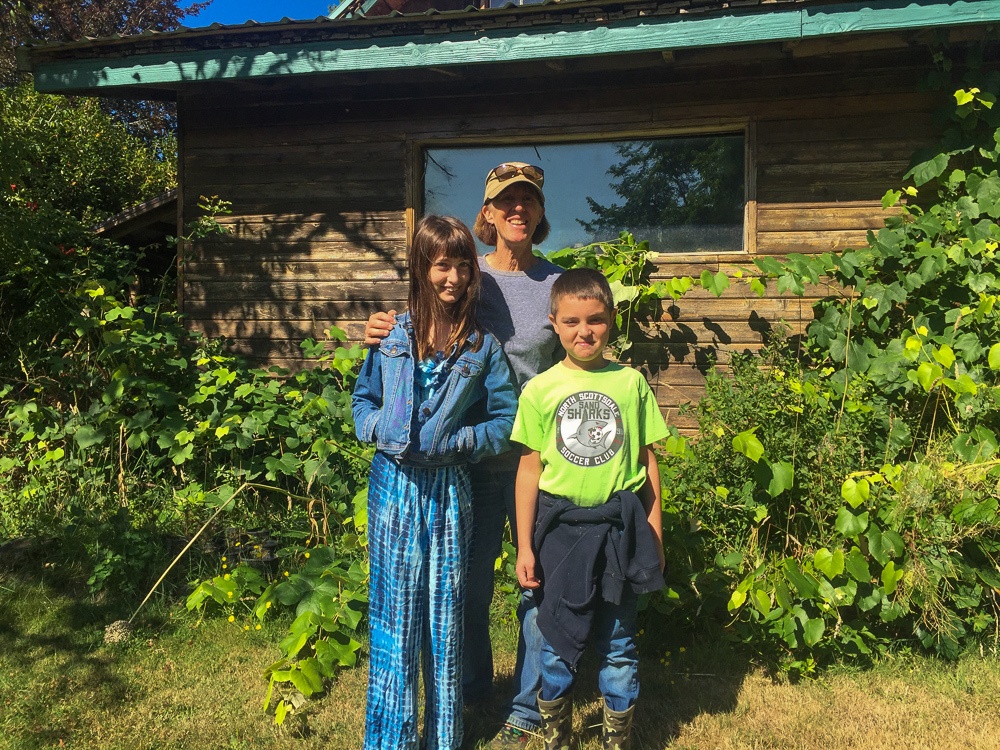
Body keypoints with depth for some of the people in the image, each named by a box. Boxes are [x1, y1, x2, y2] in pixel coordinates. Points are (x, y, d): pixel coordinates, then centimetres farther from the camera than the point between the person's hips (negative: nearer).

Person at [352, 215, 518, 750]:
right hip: (393, 485, 0)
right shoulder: (392, 335, 2)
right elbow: (363, 399, 9)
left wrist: (456, 441, -14)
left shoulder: (483, 347, -1)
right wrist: (379, 431, -10)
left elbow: (505, 420, 0)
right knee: (393, 612, 6)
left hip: (448, 491, 0)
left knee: (445, 615, 9)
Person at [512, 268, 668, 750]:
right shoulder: (539, 390, -3)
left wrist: (653, 531, 4)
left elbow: (647, 460, 5)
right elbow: (530, 468, 0)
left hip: (618, 527, 1)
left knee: (618, 642, 12)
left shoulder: (630, 383, 0)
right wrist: (524, 546, 0)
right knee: (557, 639, 11)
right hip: (560, 527, 0)